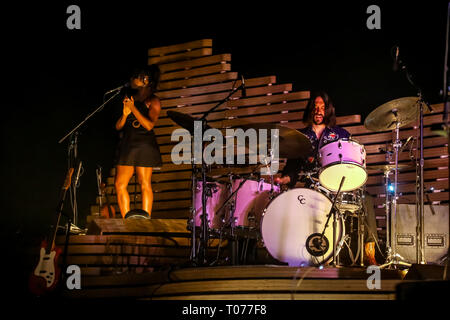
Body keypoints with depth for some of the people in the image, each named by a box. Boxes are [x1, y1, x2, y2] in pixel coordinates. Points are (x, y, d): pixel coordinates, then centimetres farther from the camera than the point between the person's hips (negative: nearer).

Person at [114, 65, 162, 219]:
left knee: (144, 184, -8)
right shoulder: (128, 98, 18)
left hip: (144, 145, -6)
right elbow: (118, 127, 13)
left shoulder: (153, 101, 1)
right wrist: (125, 114, -6)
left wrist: (133, 108, -14)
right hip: (127, 144, 6)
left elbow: (149, 125, -13)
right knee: (119, 184, -1)